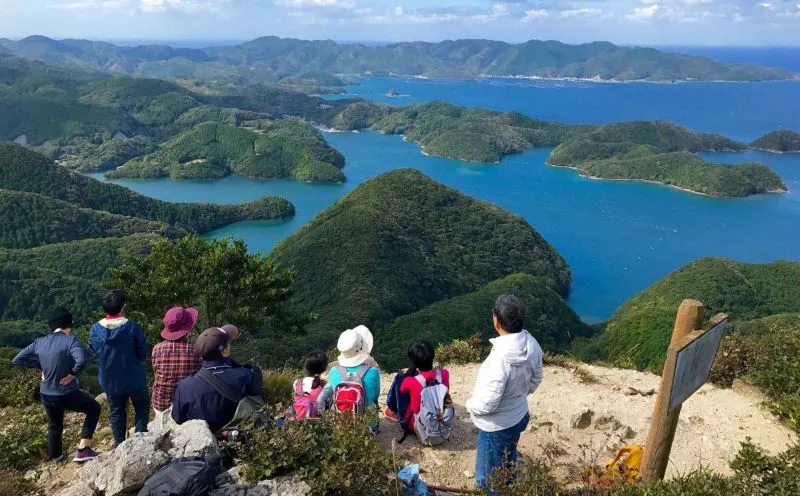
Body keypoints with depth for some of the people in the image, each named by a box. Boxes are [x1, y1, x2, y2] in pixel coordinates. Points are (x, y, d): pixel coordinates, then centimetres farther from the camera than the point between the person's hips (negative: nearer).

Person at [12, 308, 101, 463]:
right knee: (94, 408, 19)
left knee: (54, 425, 31)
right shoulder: (70, 340, -19)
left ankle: (54, 456, 49)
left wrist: (40, 366, 7)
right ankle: (83, 450, 11)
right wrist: (74, 373, -20)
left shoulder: (39, 342, 0)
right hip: (67, 395, -6)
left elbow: (17, 360, 7)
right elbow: (82, 359, -37)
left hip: (46, 396, 6)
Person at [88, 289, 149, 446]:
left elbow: (95, 353, 5)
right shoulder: (132, 327, -19)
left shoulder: (95, 330, -9)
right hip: (134, 378, -3)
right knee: (142, 407, 17)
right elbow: (143, 354, -10)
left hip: (110, 380, 3)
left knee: (116, 412, 17)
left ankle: (120, 445, 26)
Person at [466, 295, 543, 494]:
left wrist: (470, 404, -8)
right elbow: (535, 379, 4)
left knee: (489, 478, 17)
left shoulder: (500, 358, -38)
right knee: (508, 465, 32)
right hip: (519, 416, 8)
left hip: (497, 426, -7)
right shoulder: (532, 344, -14)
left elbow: (487, 404, -29)